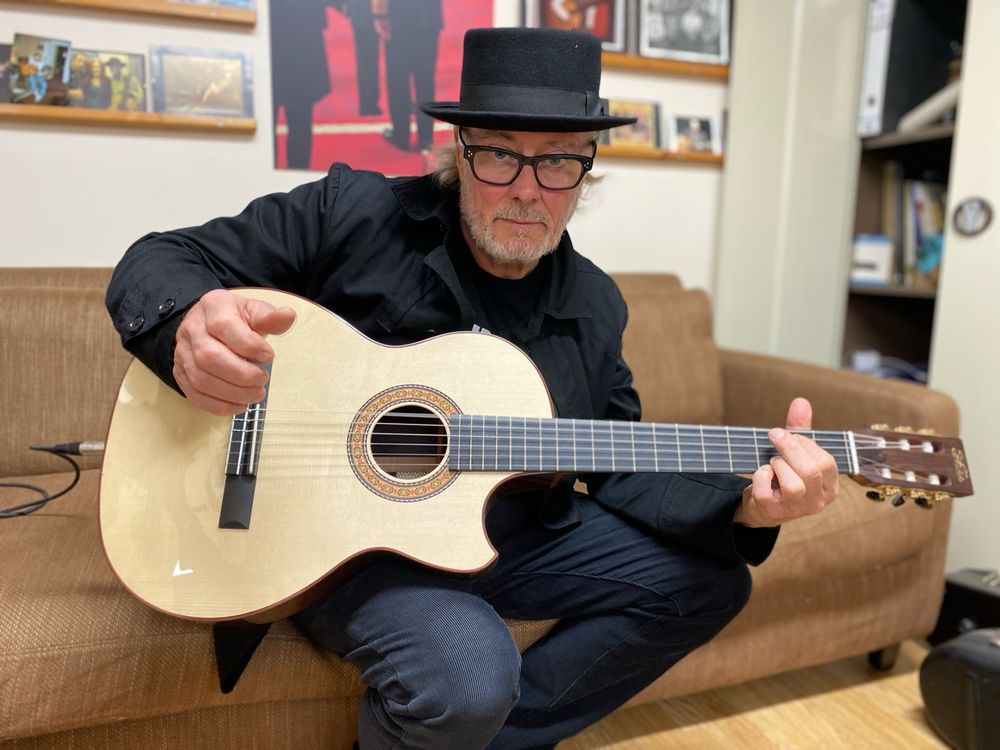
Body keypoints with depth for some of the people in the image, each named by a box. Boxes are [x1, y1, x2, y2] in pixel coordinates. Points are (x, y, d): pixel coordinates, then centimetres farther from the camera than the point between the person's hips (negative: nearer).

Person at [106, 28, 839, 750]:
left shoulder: (595, 305, 1)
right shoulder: (353, 214, -12)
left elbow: (620, 469, 5)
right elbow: (158, 262, -10)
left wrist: (741, 507, -13)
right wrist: (192, 319, -35)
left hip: (514, 535, 6)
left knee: (710, 582, 2)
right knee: (469, 672, -34)